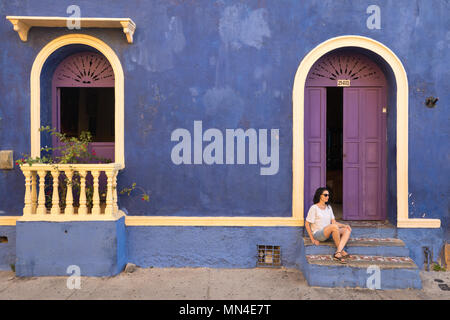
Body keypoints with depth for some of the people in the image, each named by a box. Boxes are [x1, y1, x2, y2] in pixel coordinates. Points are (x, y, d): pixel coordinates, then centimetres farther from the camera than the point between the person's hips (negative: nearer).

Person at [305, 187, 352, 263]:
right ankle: (342, 251, -21)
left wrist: (344, 225, -8)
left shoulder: (328, 207, 14)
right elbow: (307, 224, -7)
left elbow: (334, 222, 10)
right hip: (317, 234, -7)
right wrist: (312, 239, -11)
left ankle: (337, 253, -34)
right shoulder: (314, 208, -7)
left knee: (347, 230, -17)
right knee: (334, 227, -34)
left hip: (329, 234, 7)